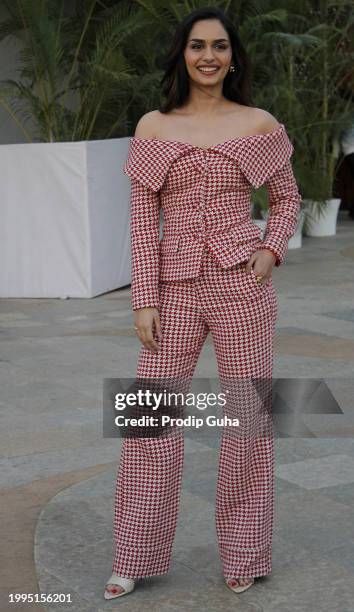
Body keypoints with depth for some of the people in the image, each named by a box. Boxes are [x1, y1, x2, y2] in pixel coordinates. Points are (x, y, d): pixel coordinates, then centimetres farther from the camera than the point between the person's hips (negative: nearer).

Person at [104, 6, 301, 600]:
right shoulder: (153, 127, 3)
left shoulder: (259, 124, 3)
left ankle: (244, 552, 22)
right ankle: (136, 556, 17)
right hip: (177, 287, 1)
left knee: (248, 414, 5)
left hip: (243, 284, 0)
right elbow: (144, 221, 2)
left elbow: (287, 197, 13)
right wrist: (144, 300, -4)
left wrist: (271, 250, -5)